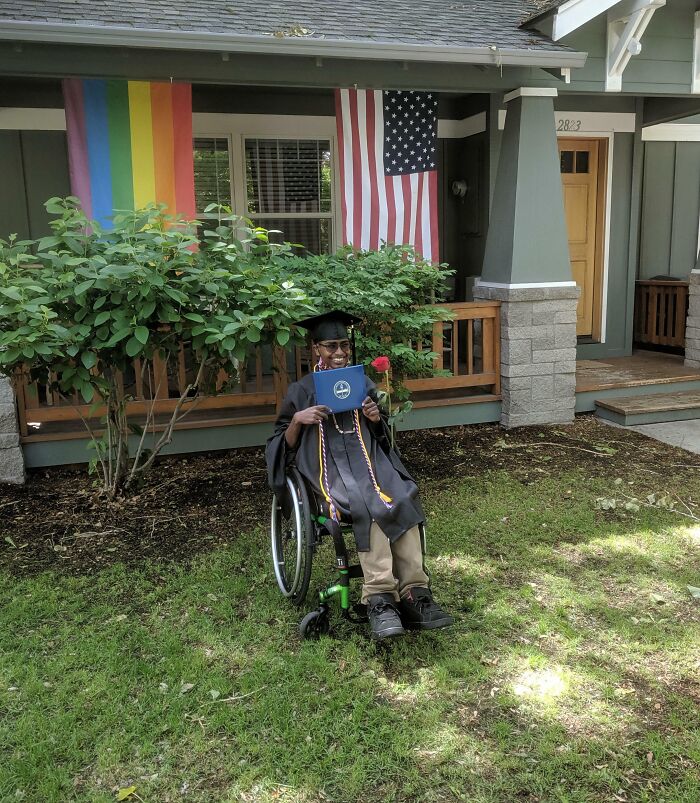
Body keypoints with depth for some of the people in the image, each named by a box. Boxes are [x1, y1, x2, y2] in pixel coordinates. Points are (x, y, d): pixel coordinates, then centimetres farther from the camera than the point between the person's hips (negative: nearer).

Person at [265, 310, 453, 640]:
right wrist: (297, 420, -12)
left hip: (368, 459, 3)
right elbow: (283, 447, 7)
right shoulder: (301, 391, 9)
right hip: (329, 467, -3)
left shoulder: (364, 384, 18)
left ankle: (414, 593, -32)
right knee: (370, 507, -35)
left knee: (403, 500, -29)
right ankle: (379, 596, -36)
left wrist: (377, 419, 0)